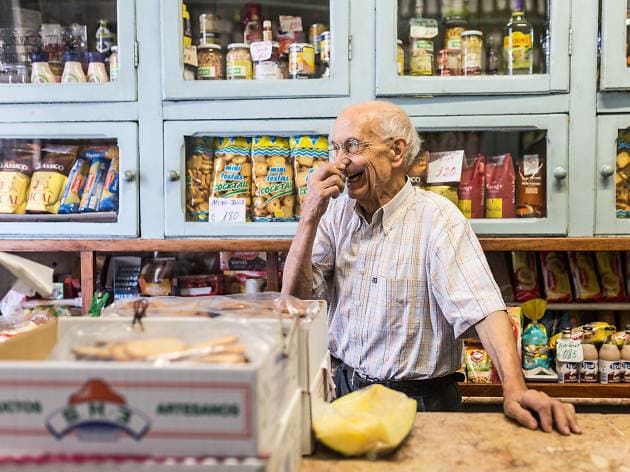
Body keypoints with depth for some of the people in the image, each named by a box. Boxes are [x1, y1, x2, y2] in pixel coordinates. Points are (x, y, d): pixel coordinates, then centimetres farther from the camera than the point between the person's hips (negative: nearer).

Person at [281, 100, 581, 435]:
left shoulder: (436, 217, -13)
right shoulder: (337, 212, 5)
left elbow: (482, 307, -24)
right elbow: (295, 297, 0)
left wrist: (515, 389, -38)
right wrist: (310, 217, -11)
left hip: (418, 399, -4)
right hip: (344, 389, 4)